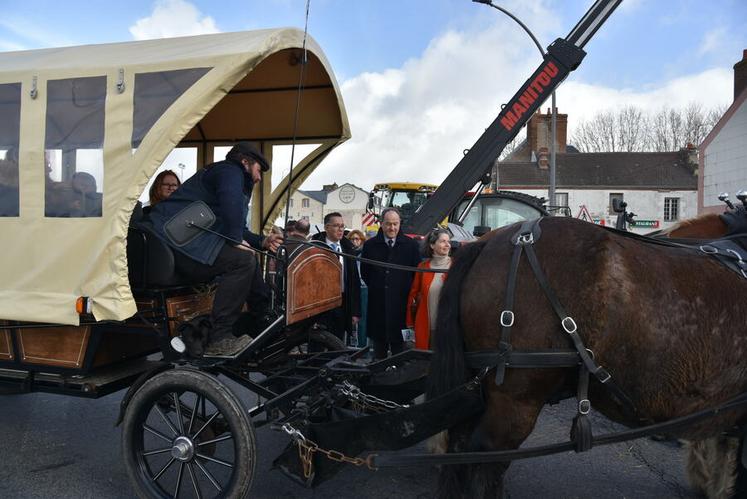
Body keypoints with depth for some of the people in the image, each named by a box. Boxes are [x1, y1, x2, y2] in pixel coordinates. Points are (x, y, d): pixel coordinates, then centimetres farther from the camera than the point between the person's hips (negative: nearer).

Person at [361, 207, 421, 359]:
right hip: (378, 303, 1)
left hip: (401, 303, -1)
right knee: (379, 341, 9)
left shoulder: (410, 245, 2)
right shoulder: (370, 245, 4)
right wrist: (376, 288, 8)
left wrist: (407, 291, 2)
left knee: (399, 342, 3)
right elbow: (364, 272, 12)